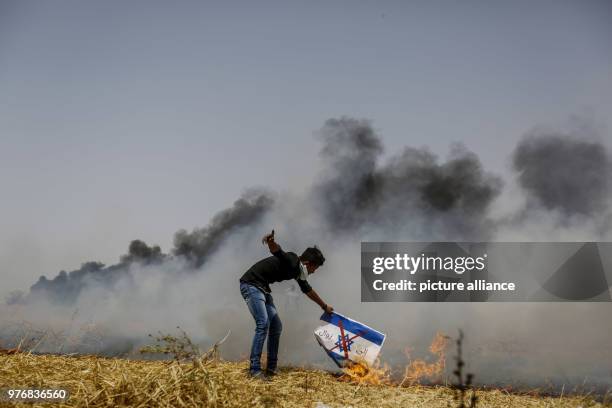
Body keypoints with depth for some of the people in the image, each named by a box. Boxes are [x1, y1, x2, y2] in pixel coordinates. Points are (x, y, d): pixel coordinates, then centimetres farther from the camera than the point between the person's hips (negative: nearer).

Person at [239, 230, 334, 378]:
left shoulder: (298, 270, 10)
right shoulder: (291, 261, -18)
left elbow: (308, 290, 26)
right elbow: (276, 251, -40)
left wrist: (324, 306, 37)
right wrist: (271, 241, -65)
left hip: (263, 288, 10)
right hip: (251, 284, -10)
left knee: (276, 326, 8)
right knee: (263, 324, -20)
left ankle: (271, 368, 12)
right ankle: (254, 369, -16)